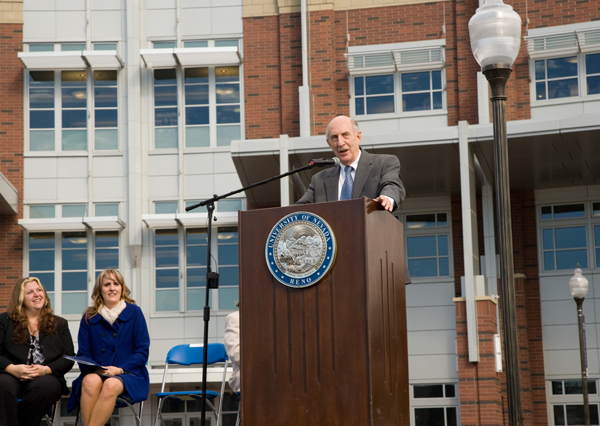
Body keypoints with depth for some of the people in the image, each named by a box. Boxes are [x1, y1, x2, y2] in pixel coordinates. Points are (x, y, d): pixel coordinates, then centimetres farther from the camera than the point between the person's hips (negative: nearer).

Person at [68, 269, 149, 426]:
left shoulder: (134, 312, 6)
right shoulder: (89, 317, 12)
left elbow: (142, 352, 2)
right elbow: (83, 353, 10)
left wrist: (119, 369, -11)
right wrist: (95, 369, -12)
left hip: (128, 375, -2)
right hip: (96, 373, 2)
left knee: (111, 385, -36)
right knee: (91, 381, -35)